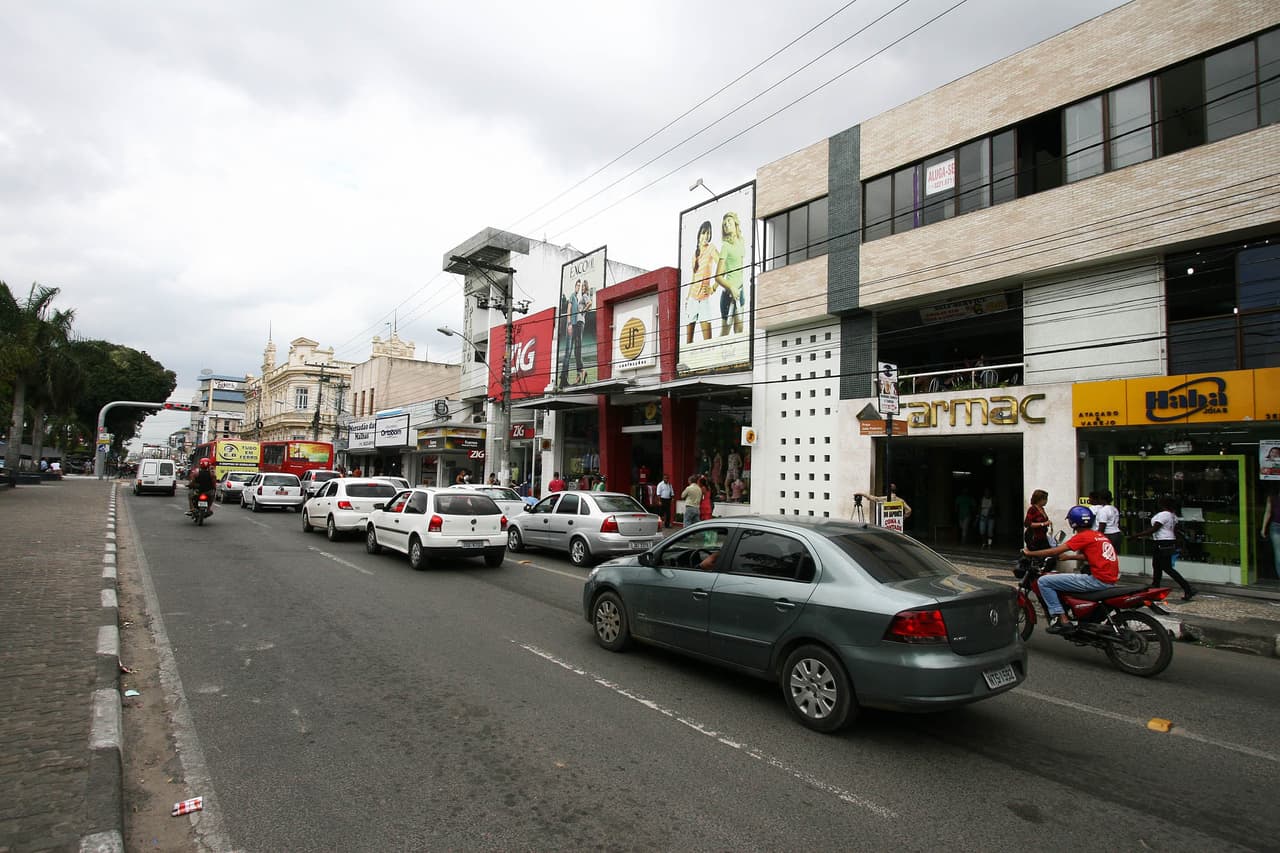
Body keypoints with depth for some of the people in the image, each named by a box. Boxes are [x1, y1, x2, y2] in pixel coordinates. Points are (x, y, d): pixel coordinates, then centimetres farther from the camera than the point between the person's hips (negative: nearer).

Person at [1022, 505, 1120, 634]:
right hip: (1110, 579, 10)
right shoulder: (1098, 535, 16)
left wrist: (1030, 553, -1)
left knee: (1044, 581, -10)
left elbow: (1054, 552, -11)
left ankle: (1063, 621, -12)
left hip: (1098, 580, -10)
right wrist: (1068, 556, 32)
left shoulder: (1082, 536, -10)